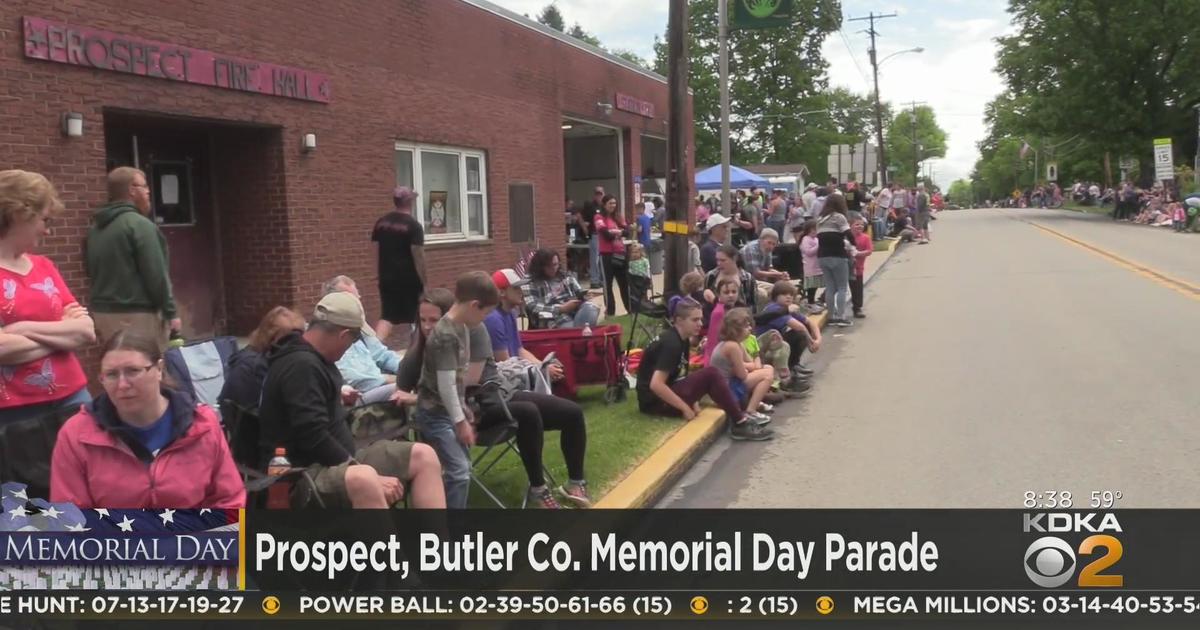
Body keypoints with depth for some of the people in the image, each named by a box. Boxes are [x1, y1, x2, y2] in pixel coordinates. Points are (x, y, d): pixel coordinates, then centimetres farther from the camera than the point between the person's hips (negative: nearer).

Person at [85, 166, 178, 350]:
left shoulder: (95, 229, 13)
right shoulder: (140, 224, -13)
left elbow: (92, 274, 19)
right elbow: (156, 275, -16)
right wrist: (170, 312, -9)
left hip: (101, 313, 9)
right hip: (137, 315, -9)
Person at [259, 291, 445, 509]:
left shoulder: (313, 358, 14)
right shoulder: (301, 366, -19)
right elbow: (313, 438, -26)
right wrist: (369, 479, -23)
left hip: (337, 460, 11)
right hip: (303, 471, -11)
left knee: (423, 455, 2)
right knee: (364, 479, -42)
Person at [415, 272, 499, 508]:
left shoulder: (462, 327, 6)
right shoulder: (445, 335, -23)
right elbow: (446, 384, -23)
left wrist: (464, 411, 17)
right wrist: (460, 421, -16)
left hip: (450, 411, 10)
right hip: (436, 413, -10)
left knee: (462, 469, 15)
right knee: (459, 472, -12)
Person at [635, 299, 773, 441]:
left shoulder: (680, 339, 9)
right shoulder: (671, 343, -20)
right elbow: (656, 385, -28)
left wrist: (693, 400, 1)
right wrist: (685, 408, -20)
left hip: (664, 394, 10)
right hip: (655, 401, -10)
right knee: (711, 375, -19)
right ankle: (740, 424, -11)